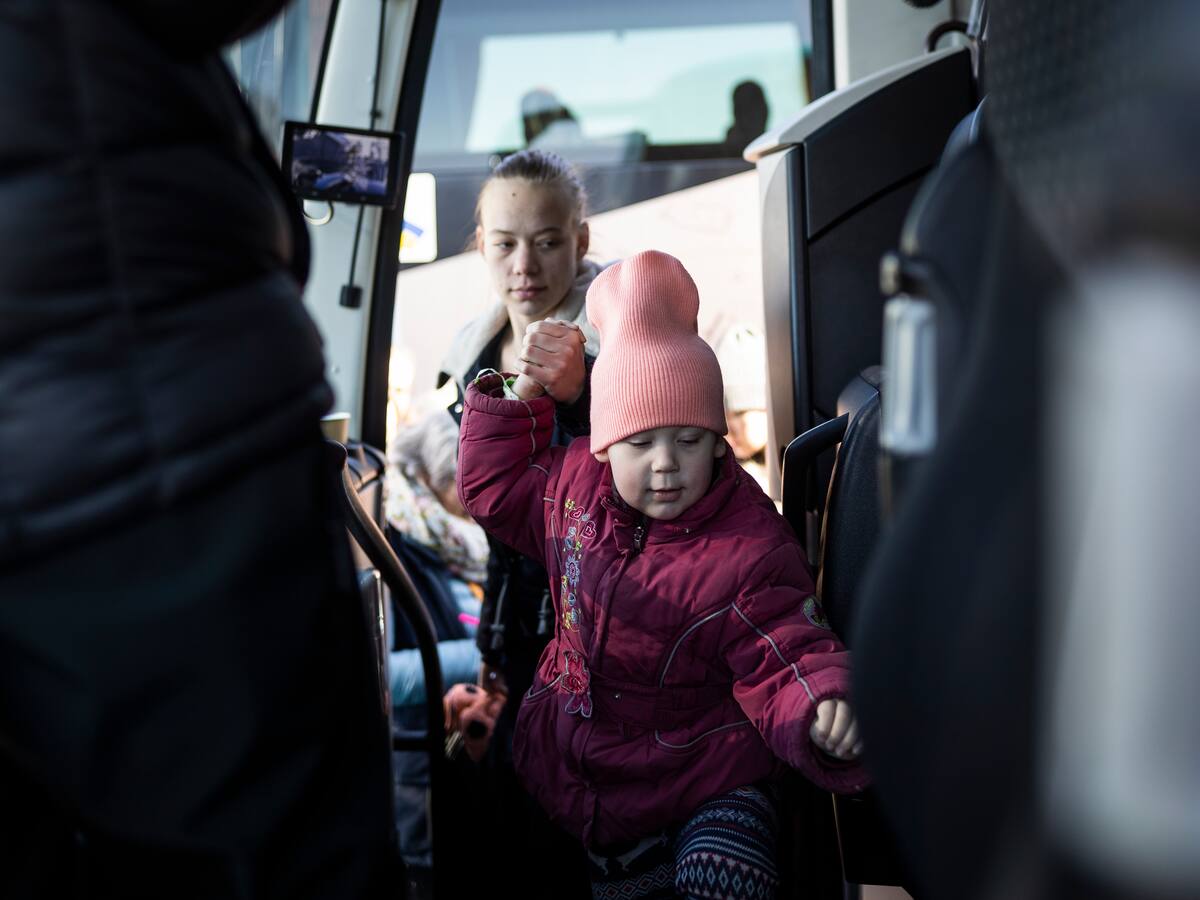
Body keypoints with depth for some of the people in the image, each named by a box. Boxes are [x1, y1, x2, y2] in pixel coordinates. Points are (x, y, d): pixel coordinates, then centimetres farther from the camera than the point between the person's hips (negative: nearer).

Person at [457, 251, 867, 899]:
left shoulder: (750, 552, -19)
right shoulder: (574, 481, -2)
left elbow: (788, 662, -22)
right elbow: (492, 488, 17)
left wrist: (824, 707, -43)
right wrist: (518, 401, 7)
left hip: (702, 778, -4)